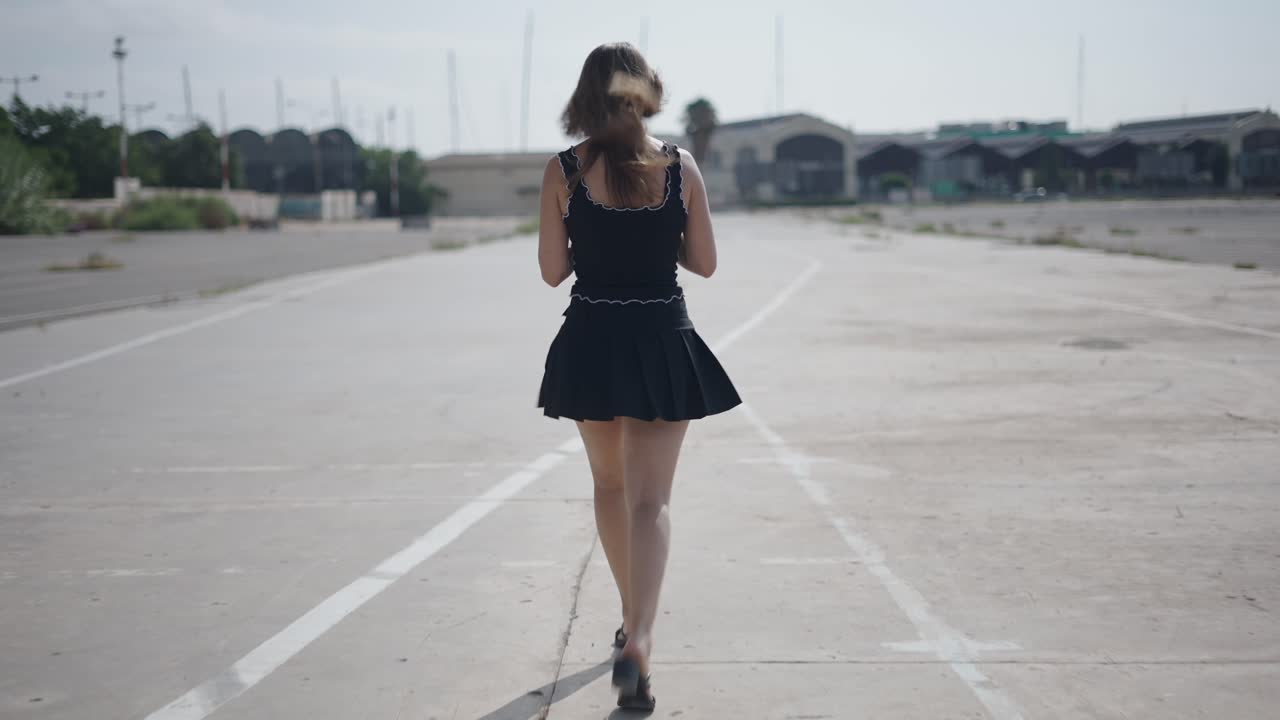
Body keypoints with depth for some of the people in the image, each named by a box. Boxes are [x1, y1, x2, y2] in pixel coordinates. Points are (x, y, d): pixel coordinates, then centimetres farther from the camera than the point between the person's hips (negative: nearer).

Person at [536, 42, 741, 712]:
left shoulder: (563, 170, -6)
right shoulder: (681, 166, -4)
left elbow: (553, 271, -3)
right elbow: (704, 262, 2)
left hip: (591, 343, 1)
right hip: (662, 343, -1)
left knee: (610, 485, 21)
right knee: (650, 499, 1)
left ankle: (633, 621, 35)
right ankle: (638, 640, -15)